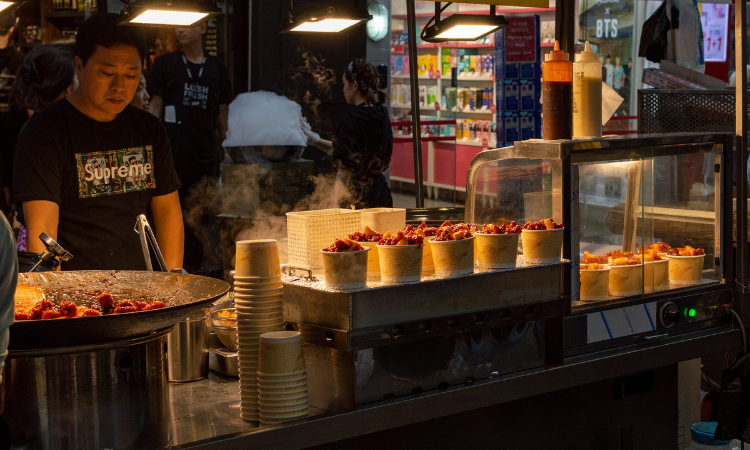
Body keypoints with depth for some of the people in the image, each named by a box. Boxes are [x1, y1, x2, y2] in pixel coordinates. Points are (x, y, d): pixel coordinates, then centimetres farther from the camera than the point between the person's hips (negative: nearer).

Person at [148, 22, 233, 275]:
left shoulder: (216, 68, 12)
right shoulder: (165, 64, 7)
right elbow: (156, 106, 6)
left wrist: (223, 147, 12)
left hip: (206, 152, 2)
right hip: (174, 151, -2)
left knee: (202, 214, 4)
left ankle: (196, 266, 13)